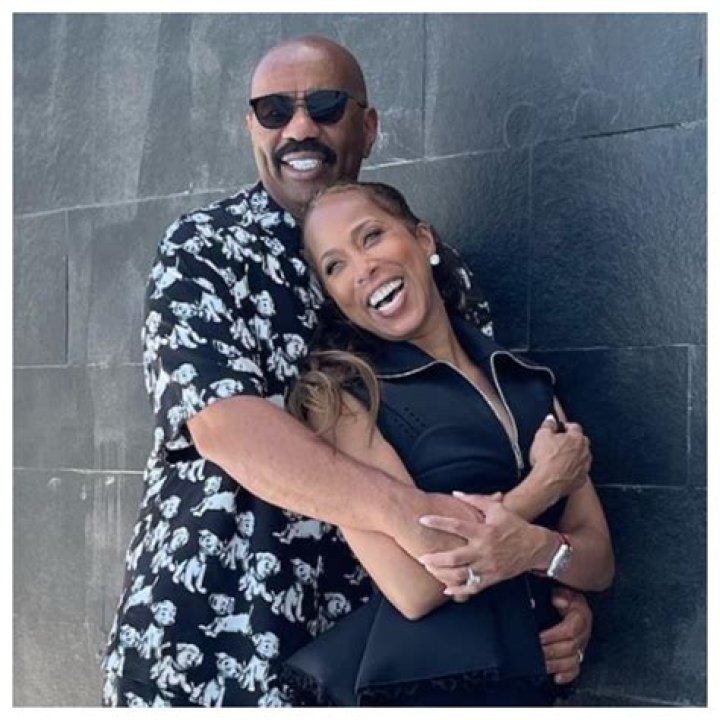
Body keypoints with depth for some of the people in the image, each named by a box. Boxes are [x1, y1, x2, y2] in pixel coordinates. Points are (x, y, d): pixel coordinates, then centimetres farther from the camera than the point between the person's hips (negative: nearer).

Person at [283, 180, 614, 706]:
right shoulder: (338, 394, -11)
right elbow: (414, 587, -21)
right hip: (412, 684, -5)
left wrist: (539, 547, -21)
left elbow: (599, 564, 1)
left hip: (532, 679, 5)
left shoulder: (530, 383, 4)